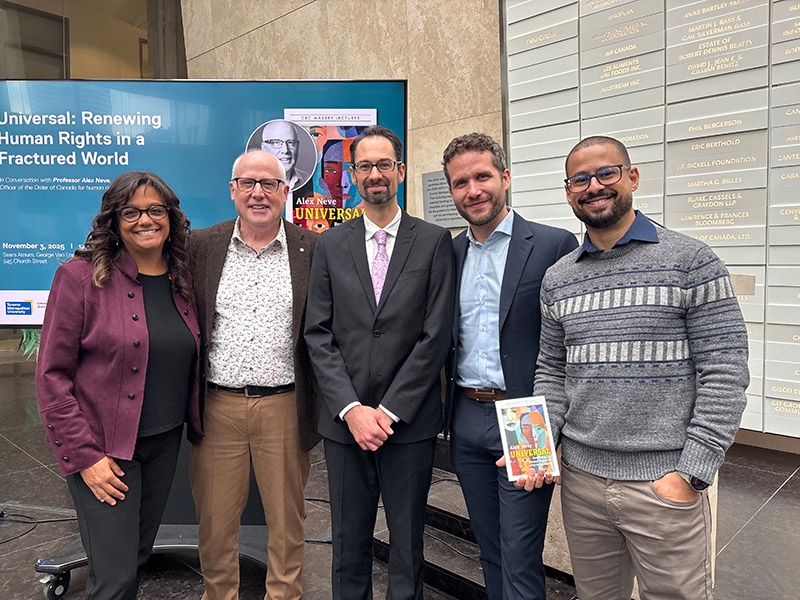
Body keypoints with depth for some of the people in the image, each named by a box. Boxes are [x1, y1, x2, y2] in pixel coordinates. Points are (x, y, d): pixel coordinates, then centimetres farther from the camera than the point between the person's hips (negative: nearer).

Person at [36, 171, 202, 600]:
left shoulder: (182, 279, 4)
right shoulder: (80, 277, -11)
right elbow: (52, 376, -11)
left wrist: (197, 425, 5)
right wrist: (83, 456, -13)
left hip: (165, 441, 5)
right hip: (104, 449, -5)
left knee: (138, 556, 20)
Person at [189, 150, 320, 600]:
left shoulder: (314, 250, 0)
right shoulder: (201, 246, 4)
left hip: (285, 408, -1)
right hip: (218, 407, 1)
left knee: (287, 521, 15)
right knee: (215, 523, 15)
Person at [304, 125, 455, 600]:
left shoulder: (434, 242, 0)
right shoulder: (331, 245, 6)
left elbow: (436, 335, -6)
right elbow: (318, 334, 1)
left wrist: (389, 411, -10)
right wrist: (352, 409, -9)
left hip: (410, 423, -1)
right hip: (345, 422, 2)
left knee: (407, 547, 12)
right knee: (349, 547, 15)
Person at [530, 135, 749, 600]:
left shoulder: (691, 262, -6)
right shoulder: (557, 278, 6)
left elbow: (726, 374, -9)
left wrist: (691, 473, -14)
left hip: (665, 483, -4)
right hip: (580, 478, 4)